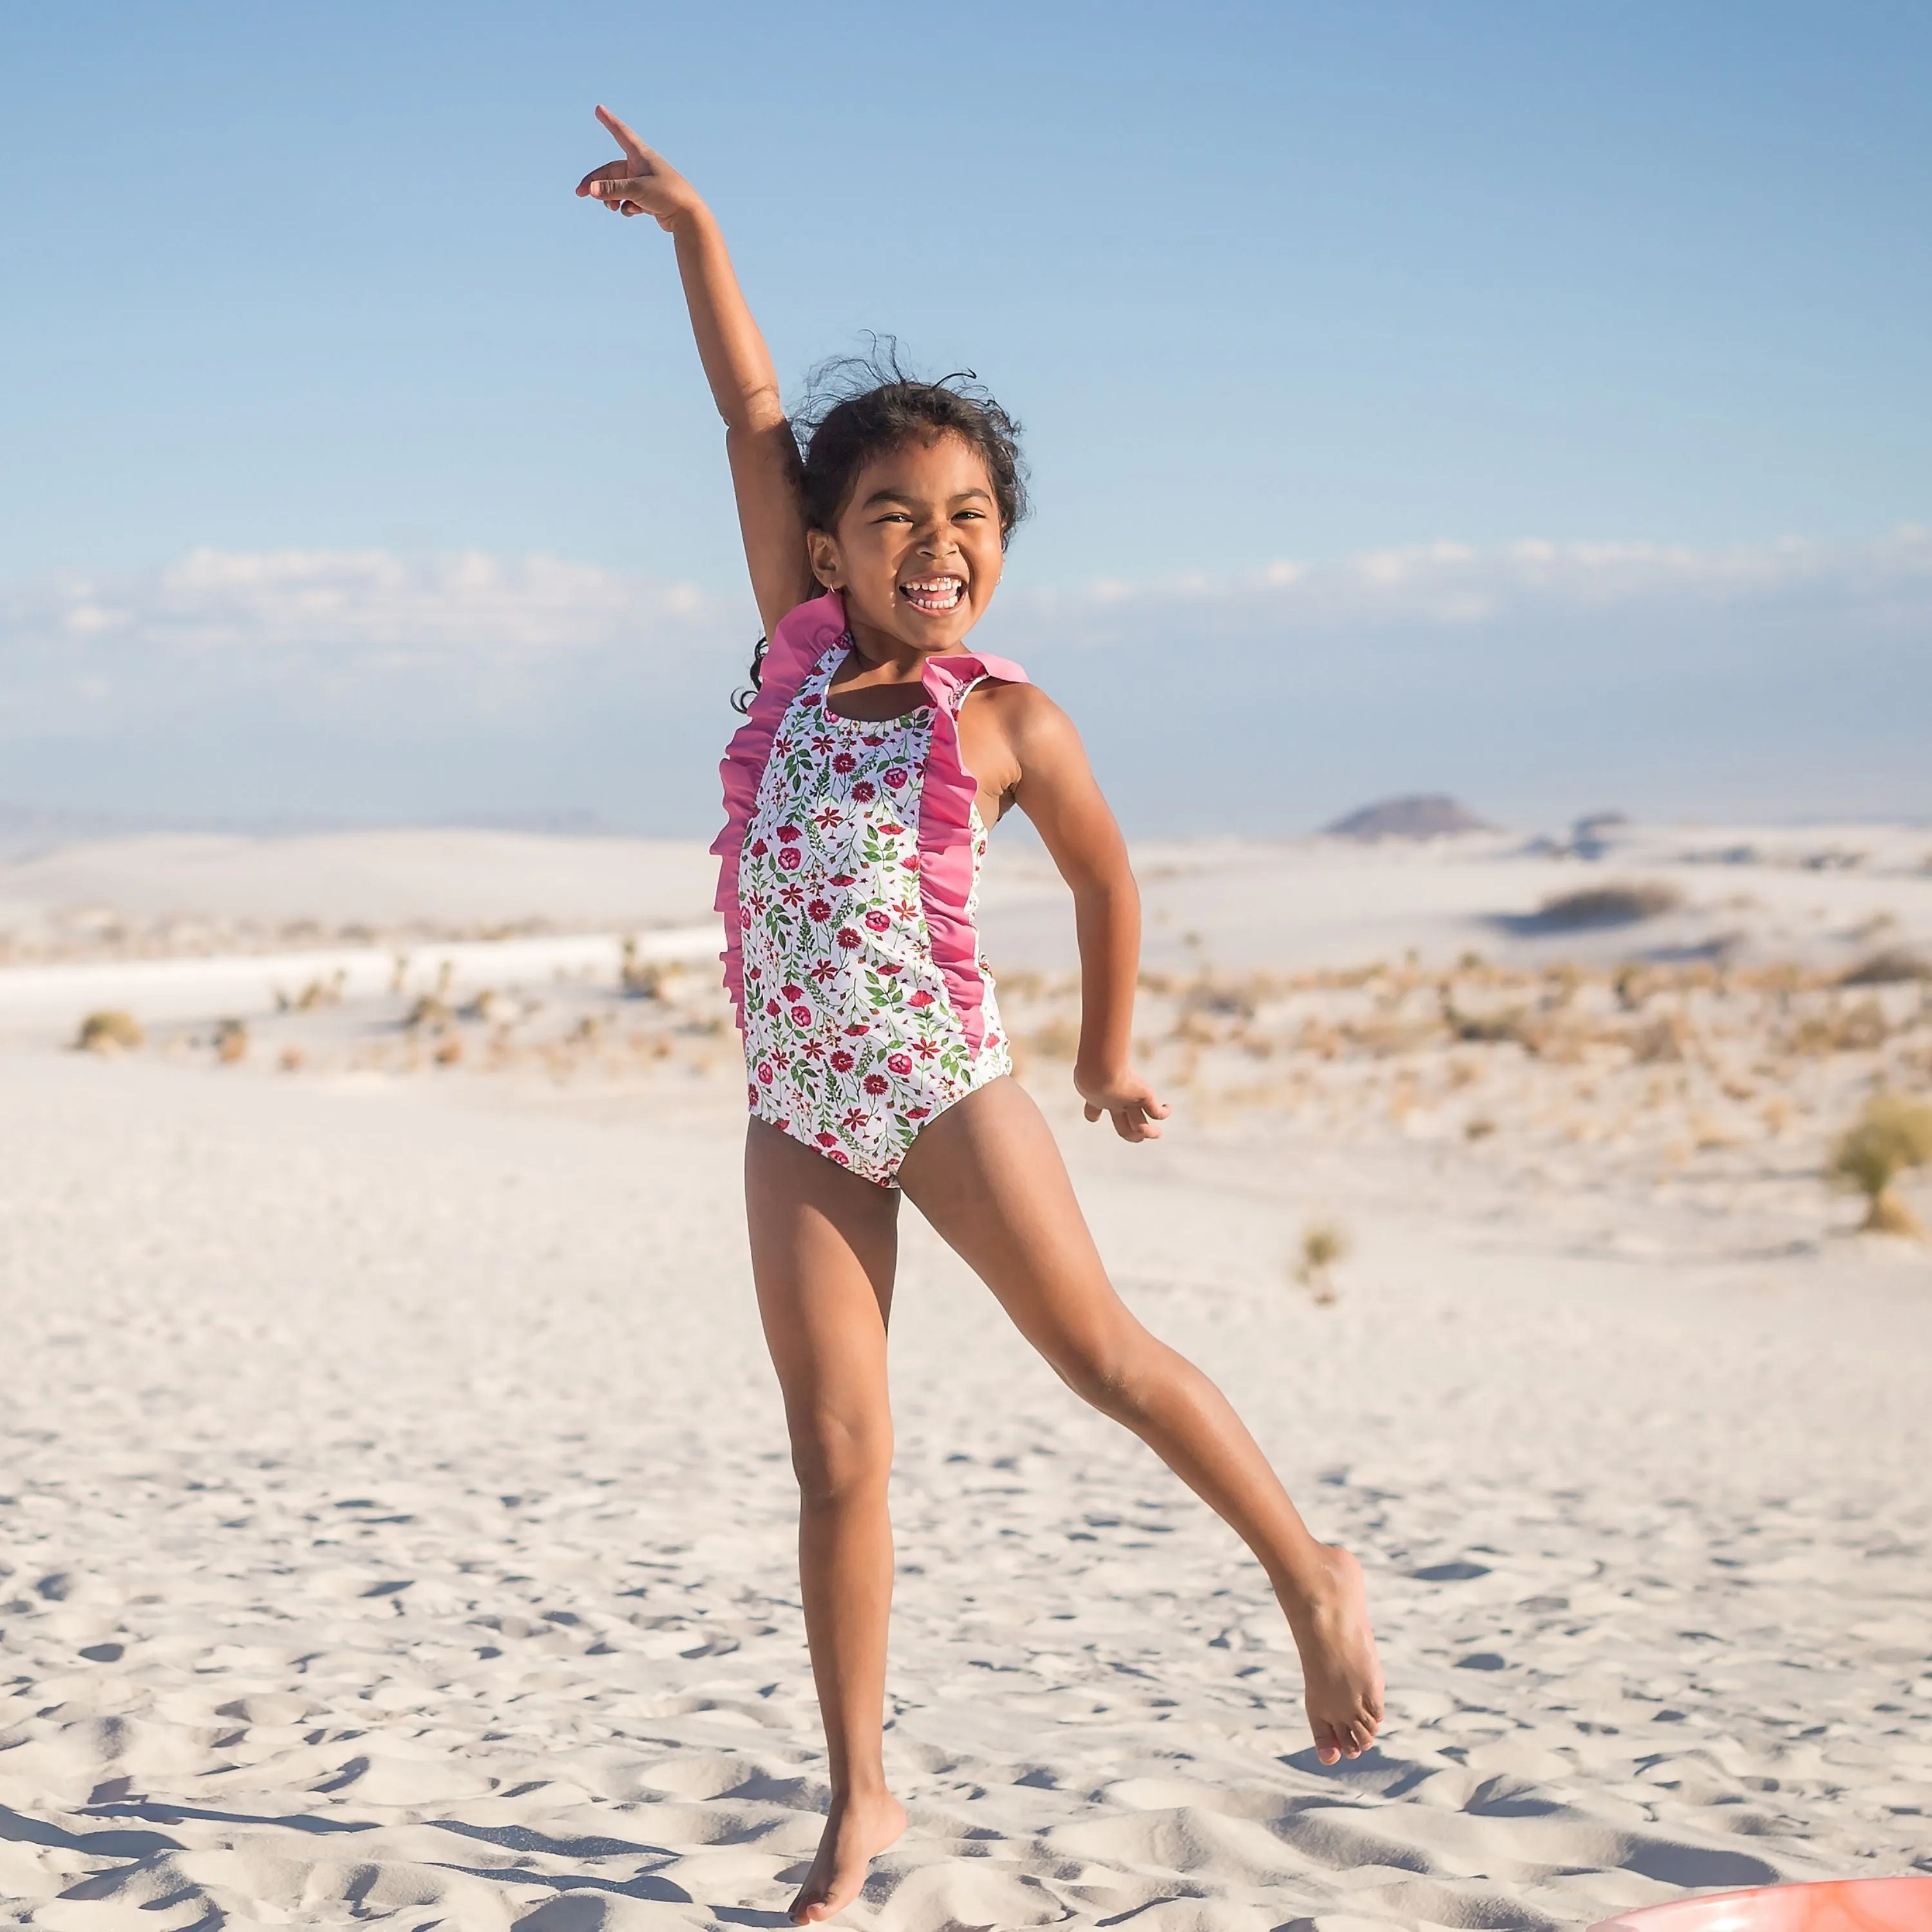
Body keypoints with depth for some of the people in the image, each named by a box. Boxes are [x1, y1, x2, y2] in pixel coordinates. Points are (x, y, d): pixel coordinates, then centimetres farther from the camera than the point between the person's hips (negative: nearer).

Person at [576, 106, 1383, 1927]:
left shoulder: (1008, 720, -6)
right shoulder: (799, 642, 1)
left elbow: (1105, 878, 10)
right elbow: (754, 413, 0)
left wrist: (1108, 1054, 19)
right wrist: (691, 220, -2)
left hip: (941, 1082, -2)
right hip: (796, 1112, 3)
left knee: (1100, 1350, 7)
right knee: (836, 1456, 4)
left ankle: (1313, 1577, 30)